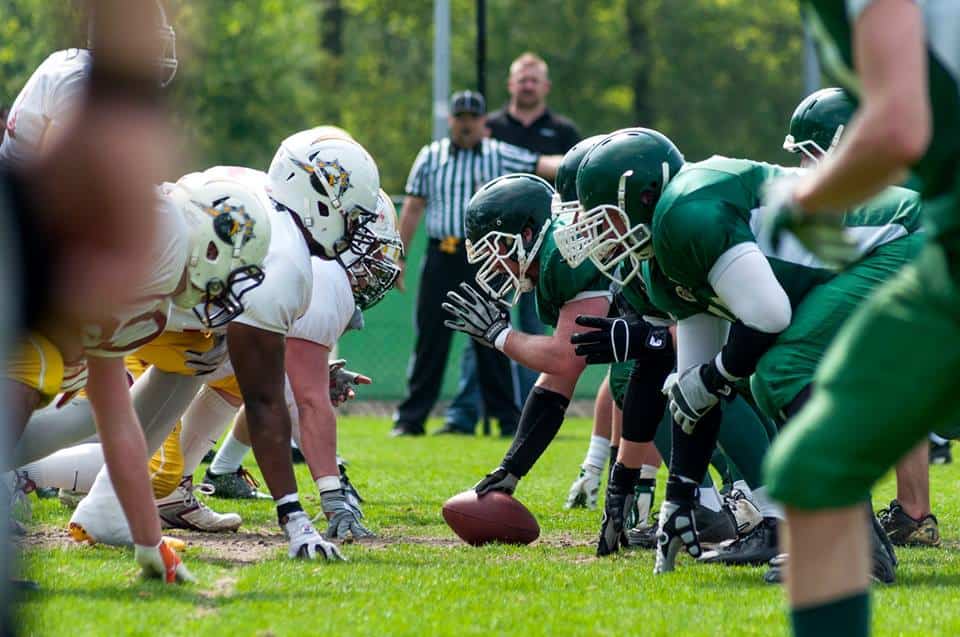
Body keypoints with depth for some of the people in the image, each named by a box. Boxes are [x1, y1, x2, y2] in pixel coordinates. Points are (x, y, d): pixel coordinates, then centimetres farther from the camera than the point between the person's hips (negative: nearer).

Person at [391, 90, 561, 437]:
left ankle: (508, 419, 7)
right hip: (441, 258, 1)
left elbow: (542, 165, -3)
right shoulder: (431, 157, 10)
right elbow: (412, 209, 11)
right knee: (429, 339, 2)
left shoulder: (500, 156, 7)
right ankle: (410, 419, 7)